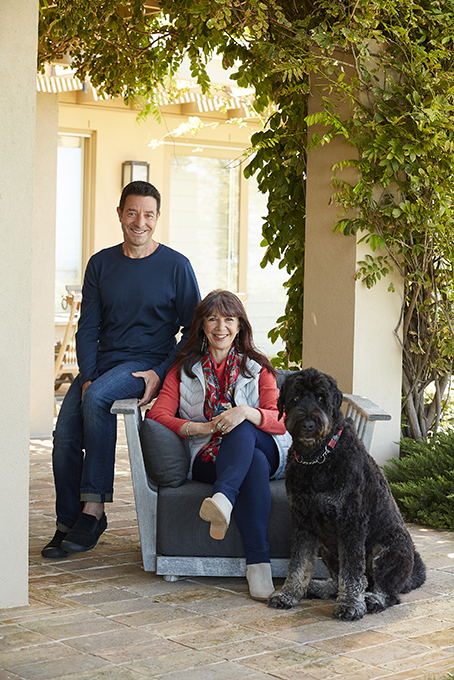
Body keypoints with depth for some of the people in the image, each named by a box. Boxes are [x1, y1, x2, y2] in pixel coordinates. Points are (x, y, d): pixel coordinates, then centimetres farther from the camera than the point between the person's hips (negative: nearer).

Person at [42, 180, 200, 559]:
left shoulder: (176, 266, 0)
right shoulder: (101, 264, 10)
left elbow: (194, 331, 1)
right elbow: (87, 329, 9)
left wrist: (161, 374, -12)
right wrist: (87, 377, -8)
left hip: (148, 363, -4)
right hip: (101, 363, 4)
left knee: (96, 399, -33)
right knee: (65, 434, -17)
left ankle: (94, 508, -28)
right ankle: (69, 524, -3)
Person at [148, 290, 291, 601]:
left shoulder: (258, 368, 14)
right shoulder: (185, 369, 16)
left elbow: (280, 421, 0)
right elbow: (158, 414, 0)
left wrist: (246, 412, -22)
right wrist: (200, 427, -16)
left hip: (264, 449, 0)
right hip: (207, 457, 0)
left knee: (242, 430, -36)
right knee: (254, 464, -36)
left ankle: (223, 498, -59)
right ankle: (259, 562, -48)